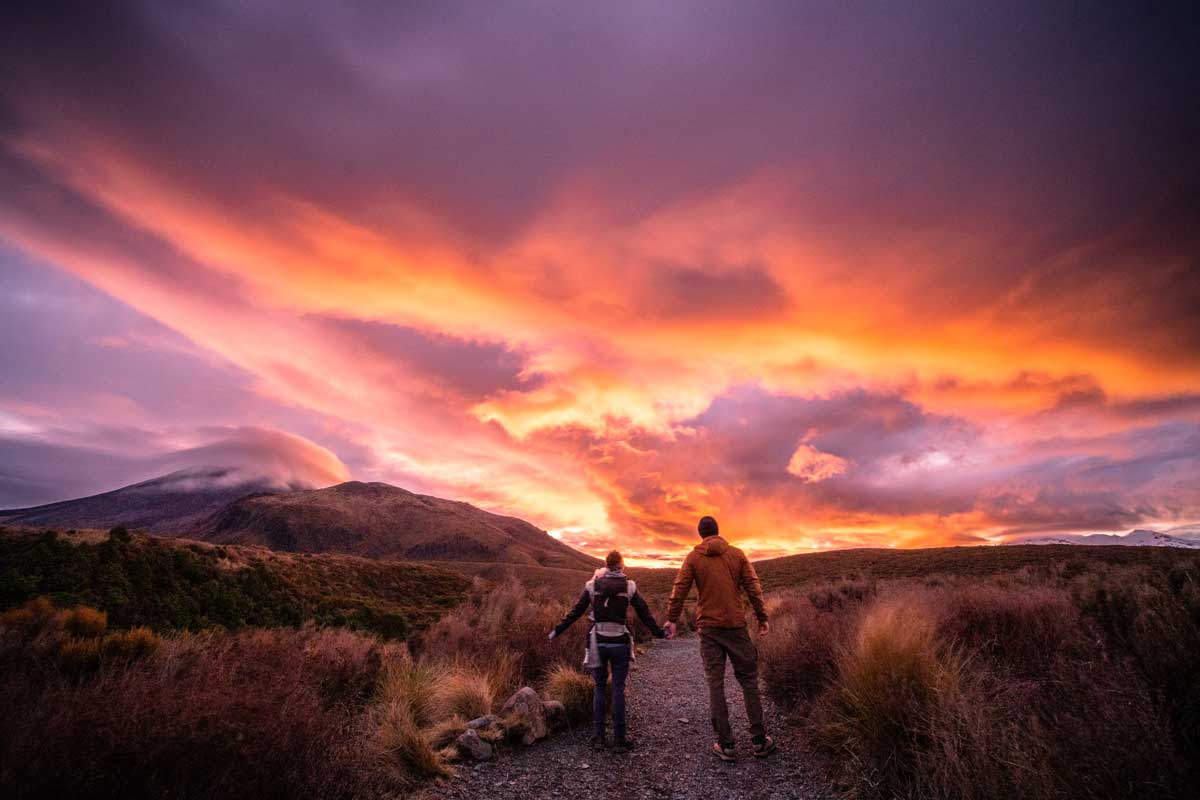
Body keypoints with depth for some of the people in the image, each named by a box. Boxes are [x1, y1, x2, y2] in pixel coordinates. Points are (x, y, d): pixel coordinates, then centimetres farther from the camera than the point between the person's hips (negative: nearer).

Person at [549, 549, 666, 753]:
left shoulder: (592, 585, 0)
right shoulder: (629, 587, -2)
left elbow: (575, 612, 3)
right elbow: (644, 614, 2)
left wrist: (557, 631, 13)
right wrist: (660, 633, 15)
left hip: (598, 642, 1)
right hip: (619, 643, -1)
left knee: (599, 688, 14)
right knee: (618, 690, 8)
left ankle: (599, 737, 16)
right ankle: (619, 739, 12)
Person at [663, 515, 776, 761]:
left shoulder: (693, 558, 0)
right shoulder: (737, 554, 1)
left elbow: (679, 590, -3)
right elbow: (753, 587, 1)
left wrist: (671, 619, 6)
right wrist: (762, 617, 9)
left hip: (708, 626, 0)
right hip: (736, 624, 0)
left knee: (715, 684, 6)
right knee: (748, 680, 12)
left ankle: (725, 745, 10)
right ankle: (759, 740, 16)